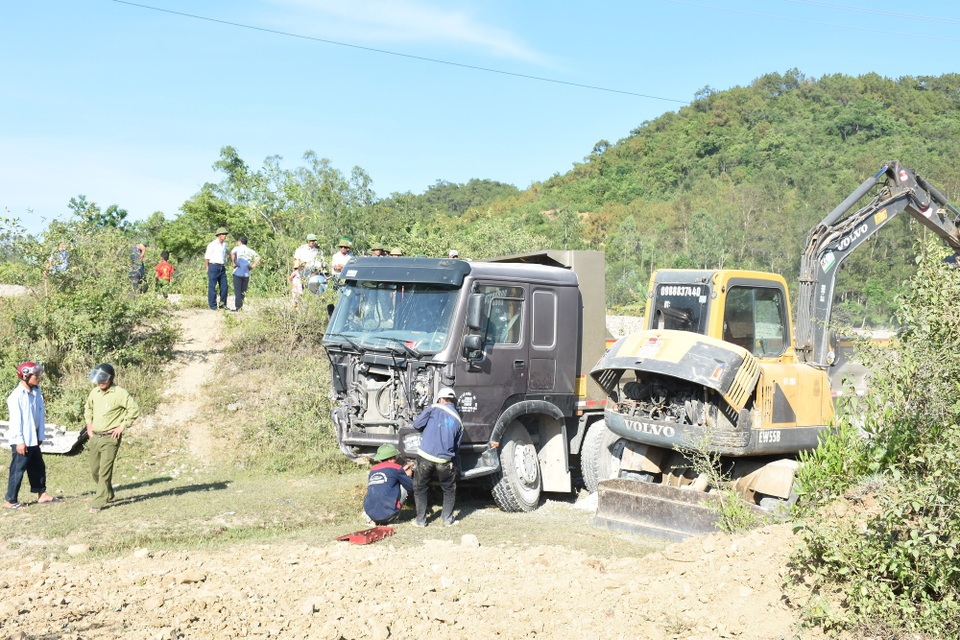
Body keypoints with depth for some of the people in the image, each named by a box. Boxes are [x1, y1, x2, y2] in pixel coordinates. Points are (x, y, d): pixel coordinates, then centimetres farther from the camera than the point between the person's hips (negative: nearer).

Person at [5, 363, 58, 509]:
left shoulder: (36, 393, 5)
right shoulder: (16, 395, -16)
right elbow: (15, 419, -18)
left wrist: (40, 436, 6)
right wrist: (20, 441, -19)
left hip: (33, 440, 8)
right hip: (21, 441, -8)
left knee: (38, 467, 15)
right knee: (18, 470, 0)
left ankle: (41, 494, 27)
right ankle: (11, 501, 9)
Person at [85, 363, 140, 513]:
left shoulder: (119, 393, -12)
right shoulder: (94, 393, 8)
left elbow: (134, 409, -14)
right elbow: (88, 408, 27)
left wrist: (122, 426, -13)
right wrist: (89, 424, 15)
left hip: (110, 438, -7)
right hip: (95, 437, 7)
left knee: (104, 471, -10)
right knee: (94, 470, 13)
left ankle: (98, 503, -7)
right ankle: (108, 494, 34)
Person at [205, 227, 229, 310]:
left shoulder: (224, 244, 13)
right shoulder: (213, 244, -8)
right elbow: (207, 256, -5)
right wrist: (207, 267, -3)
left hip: (222, 268, 7)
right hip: (213, 267, -7)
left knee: (224, 286, 4)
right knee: (212, 287, -2)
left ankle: (222, 304, 13)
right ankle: (212, 306, 2)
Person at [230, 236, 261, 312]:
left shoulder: (237, 248, 0)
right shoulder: (250, 250, 11)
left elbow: (232, 253, -22)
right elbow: (258, 257, 2)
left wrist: (234, 263, -13)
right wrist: (253, 266, 3)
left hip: (238, 272, -4)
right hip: (246, 273, 4)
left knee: (237, 291, 0)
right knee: (243, 291, 11)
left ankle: (238, 307, -4)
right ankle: (242, 307, 9)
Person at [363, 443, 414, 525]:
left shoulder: (373, 470, 17)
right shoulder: (395, 467, 1)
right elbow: (411, 487, 9)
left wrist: (402, 470, 33)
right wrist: (408, 475, 29)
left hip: (370, 515, 5)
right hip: (387, 515, -5)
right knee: (405, 485, 14)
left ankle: (372, 519, 12)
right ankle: (392, 518, 8)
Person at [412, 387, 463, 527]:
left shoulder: (434, 409, 1)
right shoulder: (458, 420, 12)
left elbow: (417, 424, 0)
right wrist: (455, 465, 30)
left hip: (425, 457, -2)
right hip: (444, 461, 2)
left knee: (419, 488, 14)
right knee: (449, 490, 22)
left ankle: (421, 520, 15)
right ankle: (447, 519, 19)